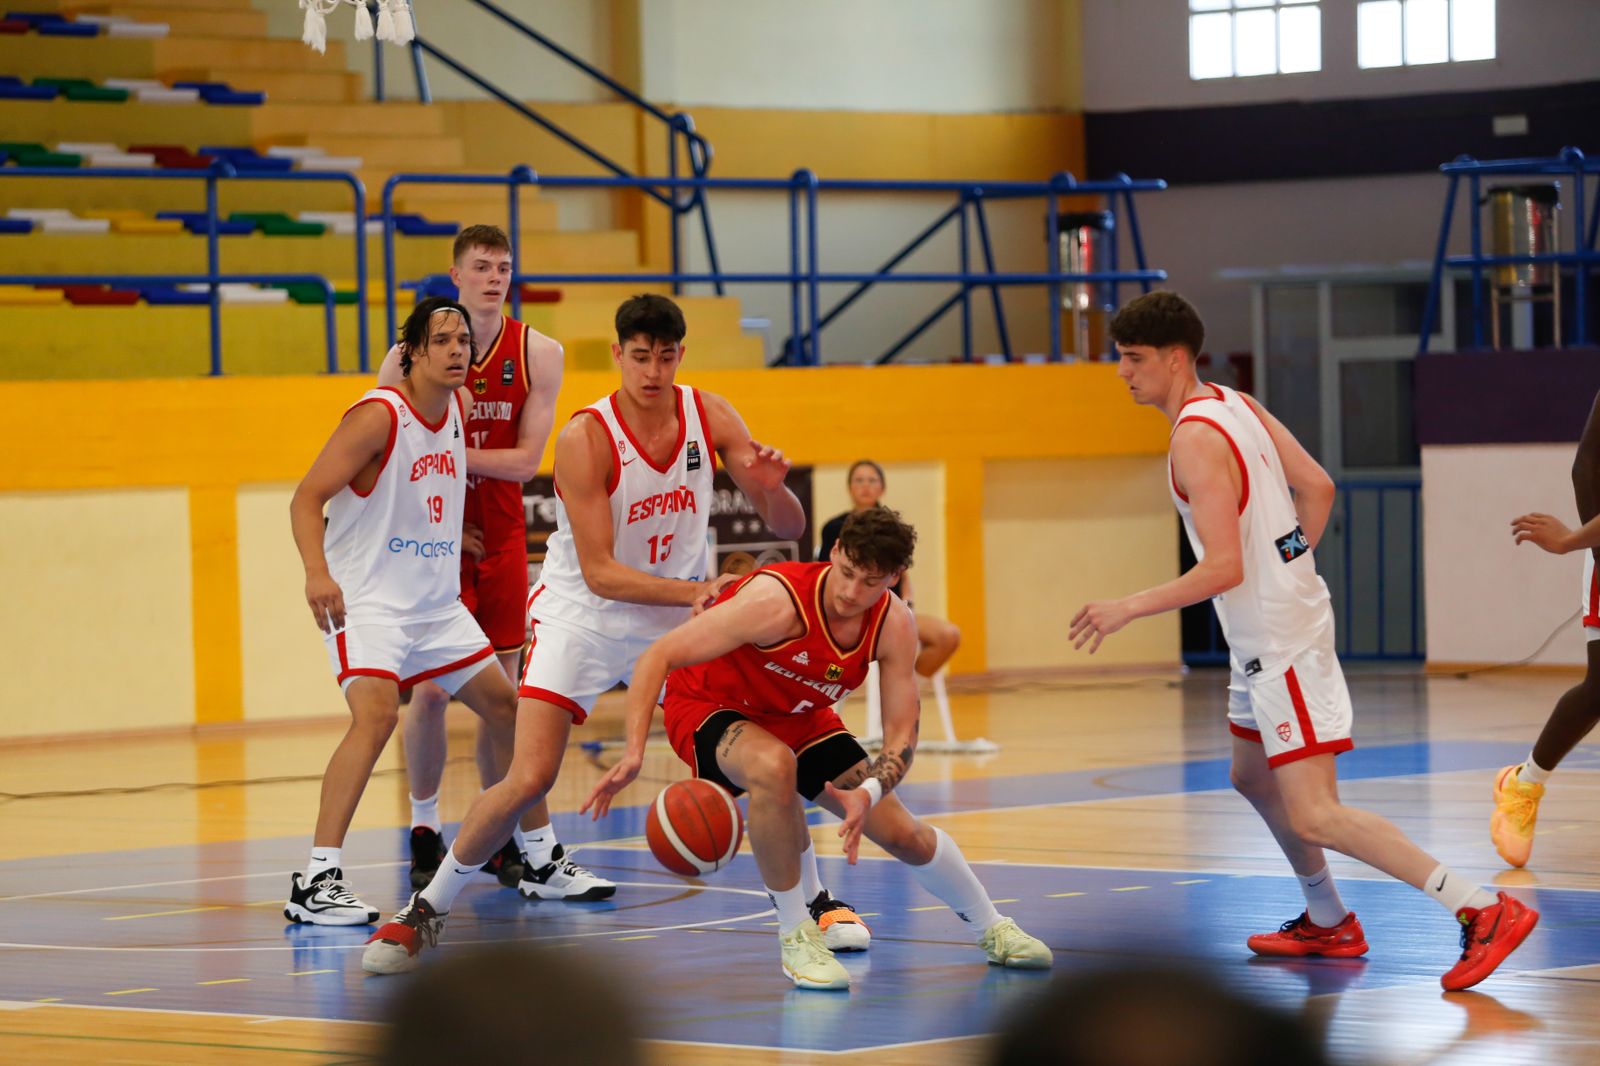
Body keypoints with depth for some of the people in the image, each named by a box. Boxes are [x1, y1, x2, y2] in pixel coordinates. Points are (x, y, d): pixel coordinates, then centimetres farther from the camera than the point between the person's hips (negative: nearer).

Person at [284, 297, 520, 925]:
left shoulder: (458, 413, 7)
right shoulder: (379, 416, -16)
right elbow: (306, 498, -21)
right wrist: (317, 572, -34)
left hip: (438, 603, 9)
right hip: (365, 601, -9)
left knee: (506, 707, 14)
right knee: (377, 714, -28)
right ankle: (315, 883, -30)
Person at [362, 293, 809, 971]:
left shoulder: (710, 418, -8)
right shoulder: (586, 438, -21)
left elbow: (789, 528, -4)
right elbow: (599, 573, -23)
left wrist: (772, 486, -27)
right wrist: (693, 590, -36)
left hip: (676, 617, 4)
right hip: (582, 616, -4)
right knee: (528, 781, -15)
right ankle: (428, 910, 1)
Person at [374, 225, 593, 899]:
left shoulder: (537, 355, -3)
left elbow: (525, 461, -9)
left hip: (501, 539, 2)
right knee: (430, 688, -6)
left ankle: (498, 838, 15)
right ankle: (425, 834, 9)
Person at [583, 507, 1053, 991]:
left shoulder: (894, 626, -19)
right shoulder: (778, 601, -36)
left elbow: (901, 737, -15)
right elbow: (658, 656, -35)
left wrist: (868, 795, -37)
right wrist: (634, 754, -45)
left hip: (799, 718, 5)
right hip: (710, 708, -5)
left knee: (904, 834, 2)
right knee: (773, 767, -40)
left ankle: (993, 930, 33)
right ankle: (796, 936, -23)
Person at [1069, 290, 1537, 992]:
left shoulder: (1195, 440, -20)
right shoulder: (1236, 406, 8)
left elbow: (1222, 568, -25)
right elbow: (1318, 487, 12)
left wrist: (1127, 610, -18)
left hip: (1278, 642, -10)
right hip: (1269, 633, 10)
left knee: (1315, 817, -14)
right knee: (1254, 778, 26)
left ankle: (1482, 912, -20)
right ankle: (1328, 922, 39)